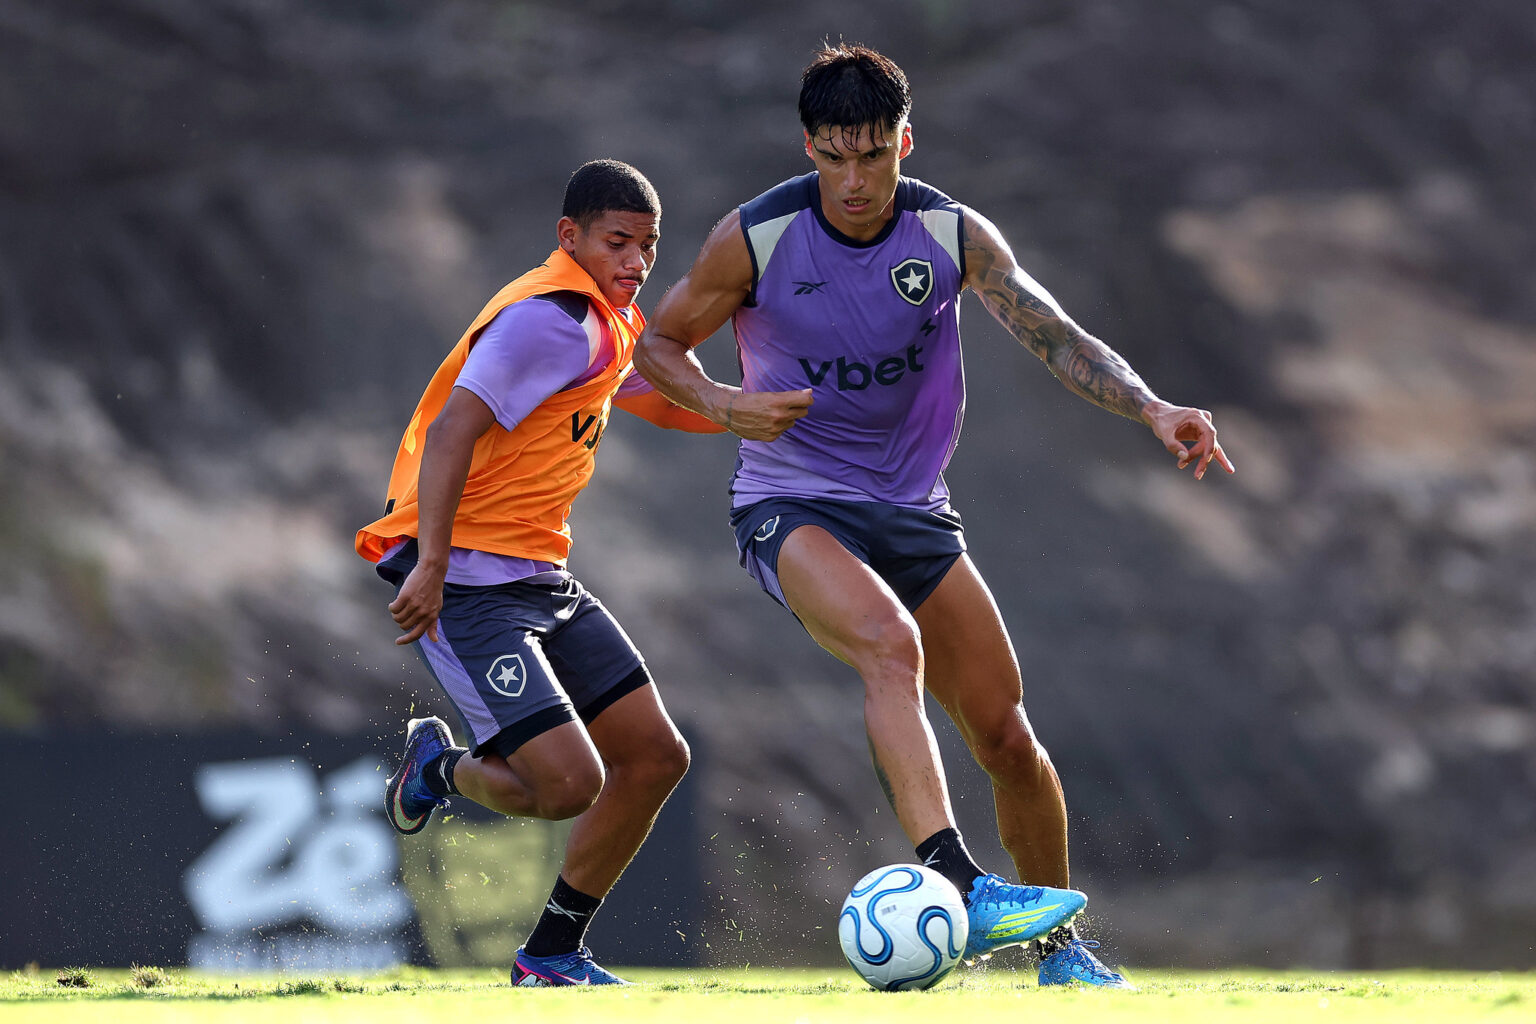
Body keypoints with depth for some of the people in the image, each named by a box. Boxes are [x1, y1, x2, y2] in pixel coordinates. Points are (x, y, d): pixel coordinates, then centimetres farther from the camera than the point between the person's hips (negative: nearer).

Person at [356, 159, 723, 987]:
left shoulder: (609, 321, 14)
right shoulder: (551, 318, -17)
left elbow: (665, 403, 34)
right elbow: (452, 431, -25)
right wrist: (429, 567, -32)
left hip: (538, 575, 10)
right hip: (465, 581, -10)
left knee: (654, 757, 5)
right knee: (568, 783, -20)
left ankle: (551, 955, 16)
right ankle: (439, 767, 13)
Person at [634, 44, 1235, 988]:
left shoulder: (954, 235, -4)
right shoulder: (755, 238, -11)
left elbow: (1058, 338, -6)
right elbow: (661, 343, 2)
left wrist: (1153, 411, -22)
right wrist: (721, 404, -18)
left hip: (912, 510, 4)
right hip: (791, 508, -4)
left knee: (1006, 734, 0)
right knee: (891, 645, -35)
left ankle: (1061, 945, 20)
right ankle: (956, 890, -47)